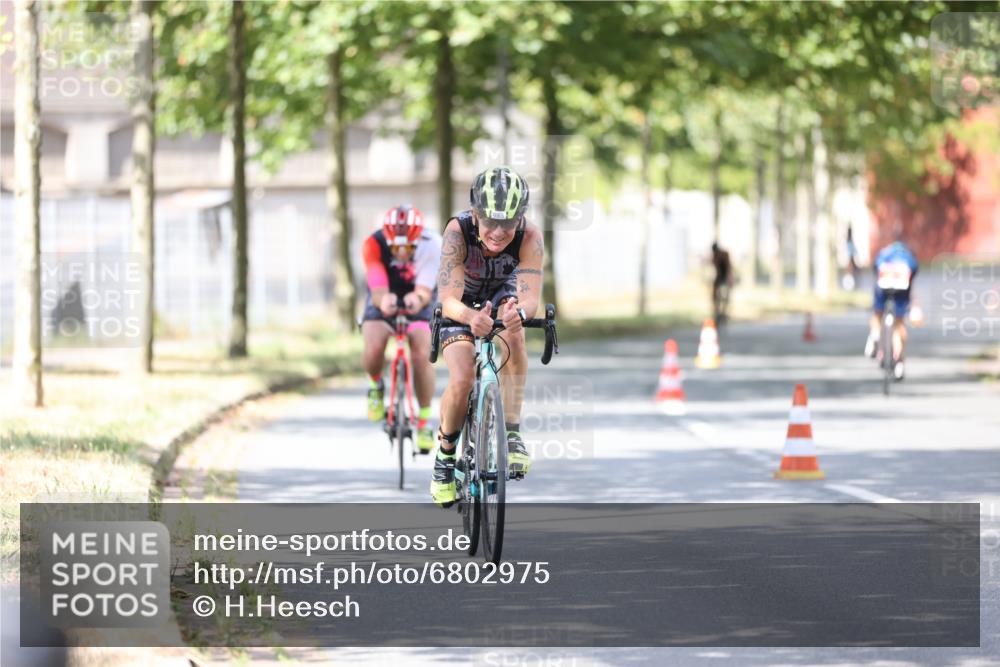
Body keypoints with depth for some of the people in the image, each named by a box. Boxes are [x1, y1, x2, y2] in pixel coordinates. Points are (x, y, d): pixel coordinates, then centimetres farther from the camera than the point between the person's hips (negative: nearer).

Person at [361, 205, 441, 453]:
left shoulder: (431, 245, -30)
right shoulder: (373, 245, -31)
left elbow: (425, 290, -35)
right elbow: (378, 289, -38)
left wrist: (418, 298, -59)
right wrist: (383, 300, -62)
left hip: (417, 303, 0)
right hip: (384, 301, 0)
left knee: (422, 356, -22)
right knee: (374, 349, -28)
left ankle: (424, 422, -5)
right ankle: (376, 386, 7)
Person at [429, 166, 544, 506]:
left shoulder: (530, 237, -34)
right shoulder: (458, 231, -37)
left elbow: (530, 296, -41)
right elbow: (449, 301, -43)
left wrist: (519, 311, -66)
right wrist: (471, 318, -66)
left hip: (502, 297, 1)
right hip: (462, 306, -1)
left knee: (513, 335, -33)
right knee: (462, 380, -21)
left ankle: (512, 433, -25)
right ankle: (446, 452, 7)